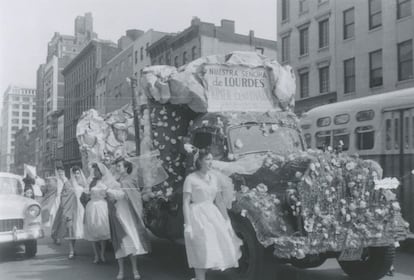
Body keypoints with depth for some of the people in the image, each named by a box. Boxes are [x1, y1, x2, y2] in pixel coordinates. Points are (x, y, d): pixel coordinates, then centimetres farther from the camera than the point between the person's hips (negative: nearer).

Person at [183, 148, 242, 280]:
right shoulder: (191, 178, -8)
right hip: (198, 215, -6)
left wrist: (226, 219, 11)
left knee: (218, 247, 7)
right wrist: (187, 224, -15)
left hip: (213, 213, 6)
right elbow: (186, 203, -9)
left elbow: (219, 200, 13)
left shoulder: (214, 177, 9)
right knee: (201, 251, -4)